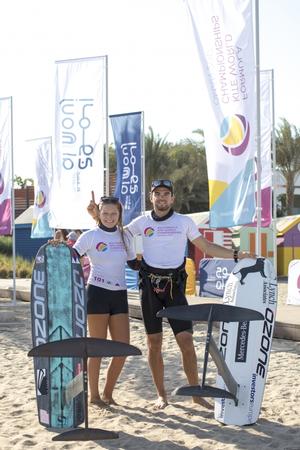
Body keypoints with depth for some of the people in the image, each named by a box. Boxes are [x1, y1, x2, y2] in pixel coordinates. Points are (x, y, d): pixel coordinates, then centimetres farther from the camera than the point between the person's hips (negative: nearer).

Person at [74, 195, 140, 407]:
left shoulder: (125, 236, 10)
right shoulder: (90, 236, -3)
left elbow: (133, 263, 21)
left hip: (120, 295, 5)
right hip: (98, 294, -5)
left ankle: (108, 393, 17)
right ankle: (94, 395, 14)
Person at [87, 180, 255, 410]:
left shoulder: (184, 222, 4)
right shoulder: (142, 222, 6)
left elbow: (206, 247, 7)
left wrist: (236, 254, -1)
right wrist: (98, 217, 3)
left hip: (175, 286, -1)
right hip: (150, 287, 1)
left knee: (186, 341, -6)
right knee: (154, 343, 4)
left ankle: (196, 393, 7)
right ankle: (161, 394, 17)